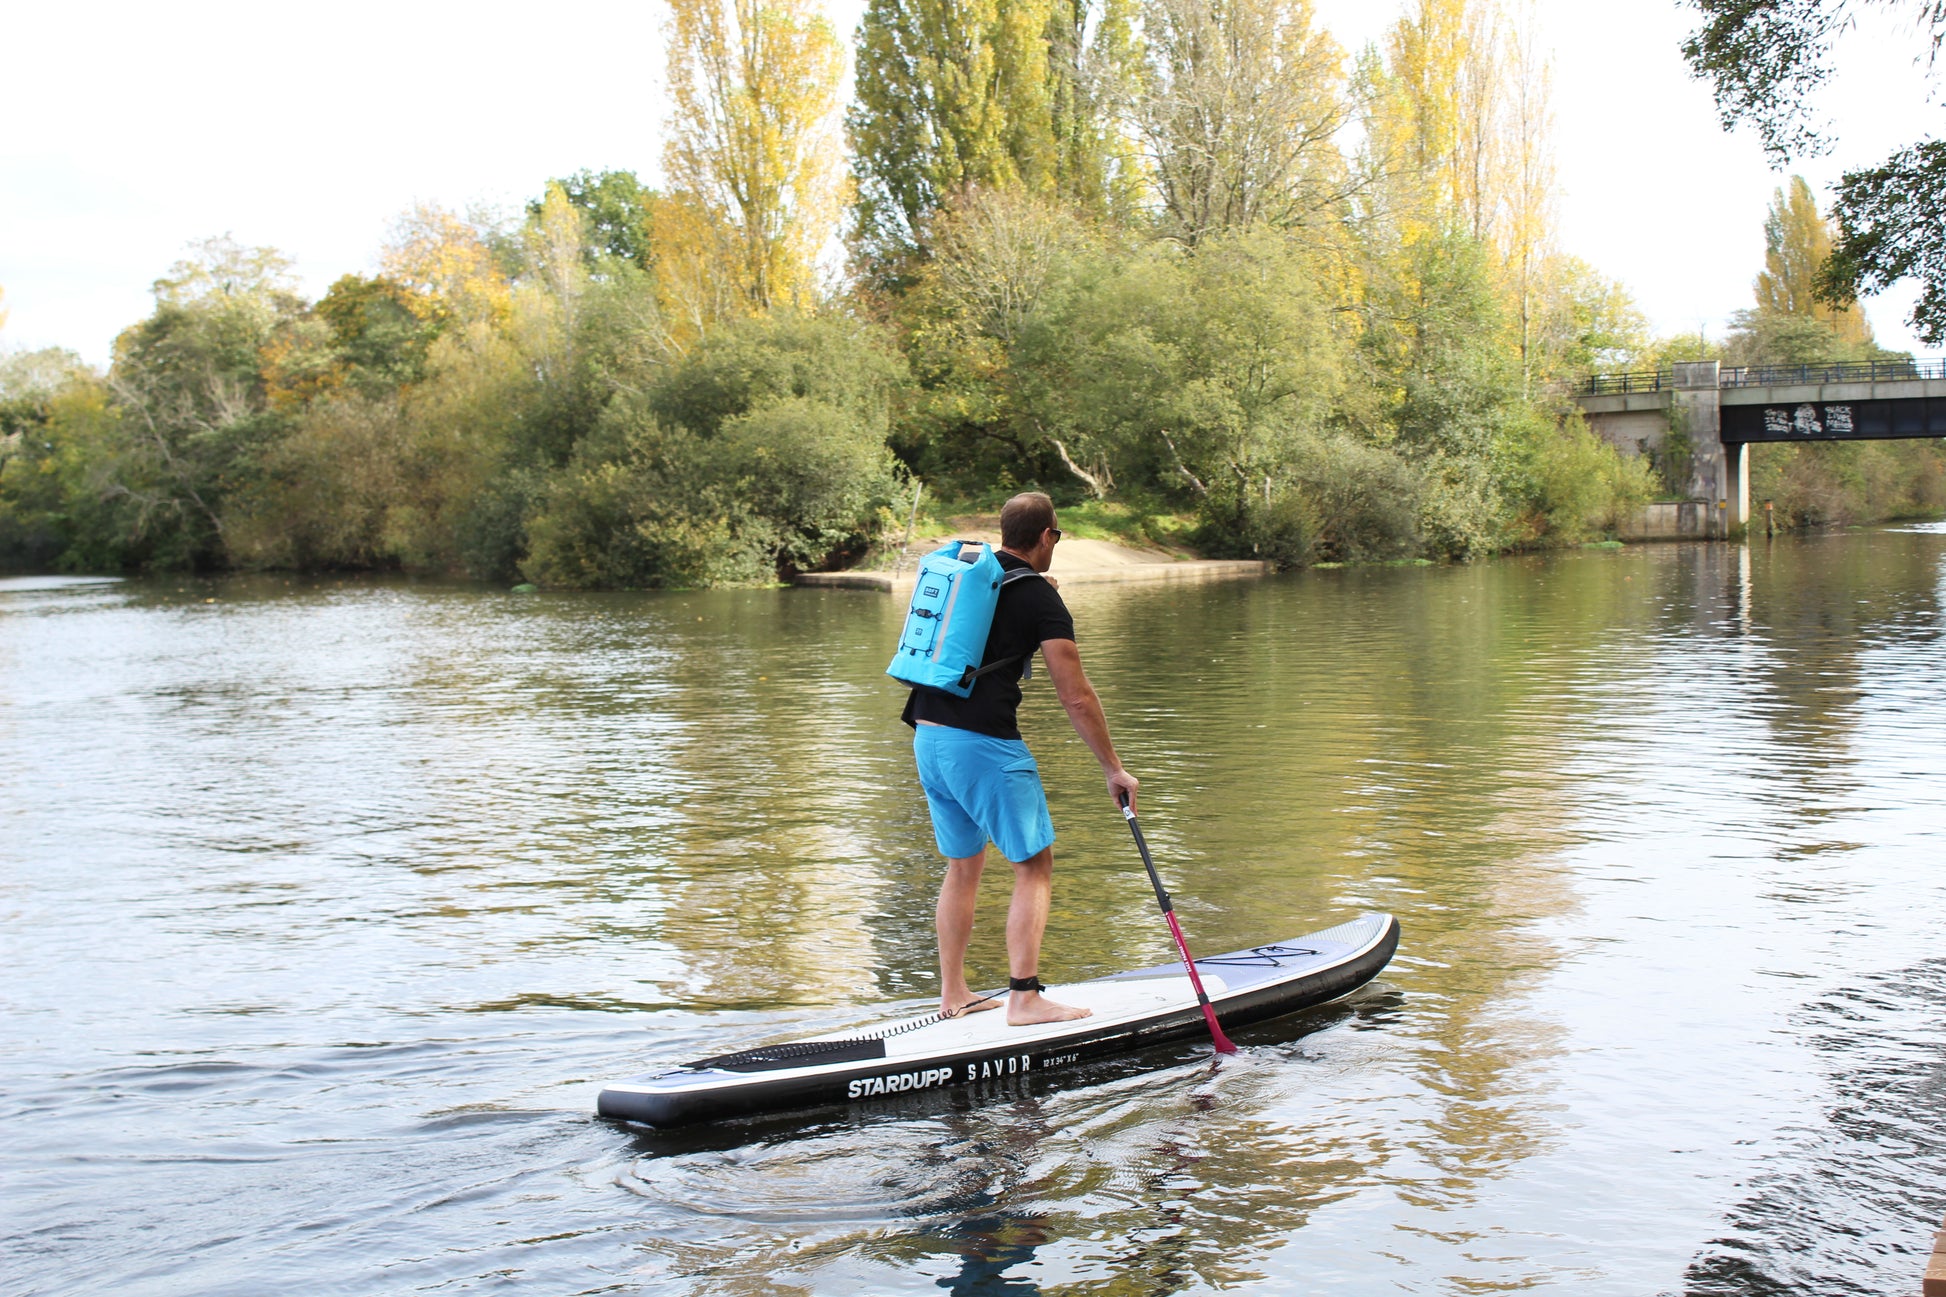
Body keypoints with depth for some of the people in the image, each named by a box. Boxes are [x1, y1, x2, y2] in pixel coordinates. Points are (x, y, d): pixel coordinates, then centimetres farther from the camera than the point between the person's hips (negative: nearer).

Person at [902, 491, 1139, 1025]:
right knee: (1035, 866, 2)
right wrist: (1114, 770, -1)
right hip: (985, 745, -7)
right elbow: (1077, 699, -7)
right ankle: (1025, 998, -2)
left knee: (962, 866, 18)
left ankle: (953, 994, 23)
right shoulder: (1040, 598, -7)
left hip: (928, 737, 8)